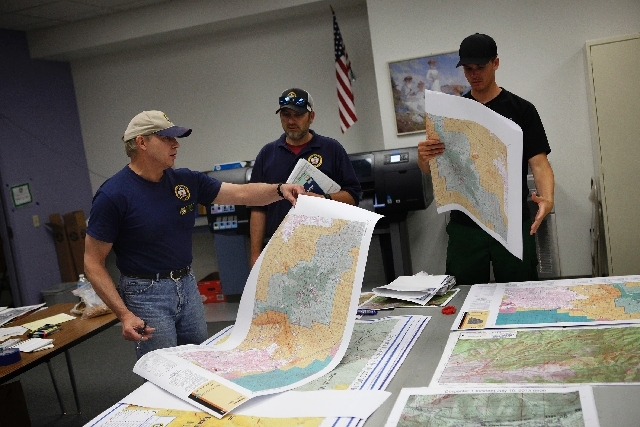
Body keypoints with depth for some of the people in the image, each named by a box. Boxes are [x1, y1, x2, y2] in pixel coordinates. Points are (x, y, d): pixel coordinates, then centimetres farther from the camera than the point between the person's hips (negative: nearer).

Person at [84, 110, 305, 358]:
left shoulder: (185, 180, 1)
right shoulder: (113, 195, -15)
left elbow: (241, 193, 2)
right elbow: (93, 263, -12)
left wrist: (280, 189, -17)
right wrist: (124, 315, -20)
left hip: (188, 286, 6)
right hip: (146, 294, -6)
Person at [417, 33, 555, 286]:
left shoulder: (520, 110, 2)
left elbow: (538, 162, -5)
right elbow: (429, 169, 5)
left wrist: (547, 198, -25)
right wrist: (423, 157, -19)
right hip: (464, 226, 2)